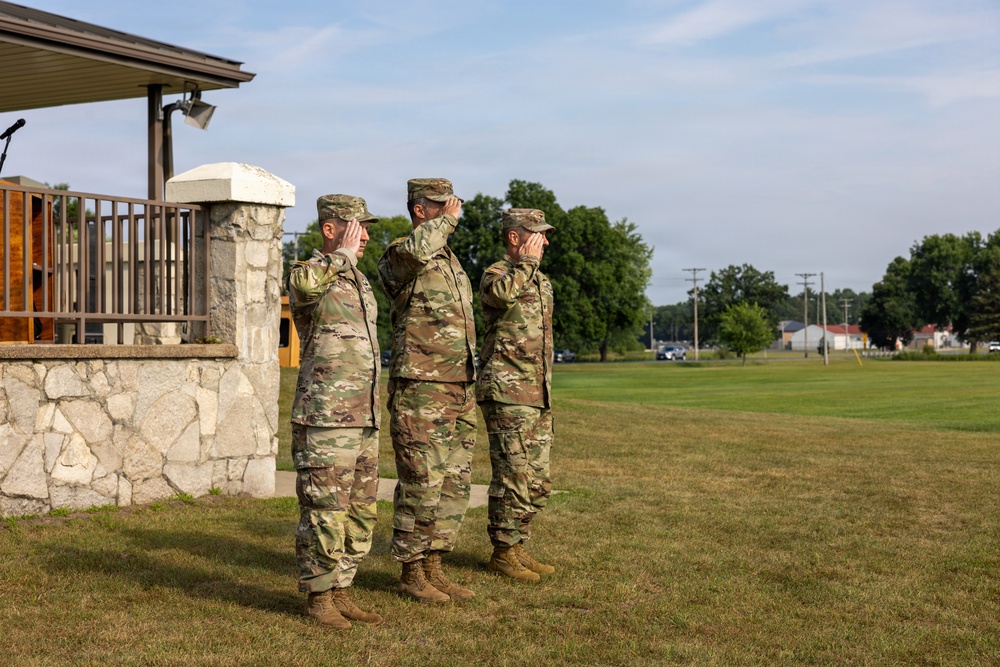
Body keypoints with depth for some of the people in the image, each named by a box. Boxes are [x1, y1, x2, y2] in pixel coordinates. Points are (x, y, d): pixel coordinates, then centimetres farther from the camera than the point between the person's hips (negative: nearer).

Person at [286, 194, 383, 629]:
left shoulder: (359, 282, 17)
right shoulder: (309, 275, -9)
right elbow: (303, 286, -38)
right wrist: (344, 254, -22)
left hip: (363, 421, 9)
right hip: (324, 422, -8)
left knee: (360, 514, 12)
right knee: (325, 514, -2)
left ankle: (341, 594, 22)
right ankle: (318, 599, 9)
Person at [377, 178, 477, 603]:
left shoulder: (452, 262, 19)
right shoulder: (399, 258, -8)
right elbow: (414, 252, -36)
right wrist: (446, 219, -18)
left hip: (460, 390, 9)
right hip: (419, 392, -8)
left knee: (454, 484, 10)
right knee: (421, 485, -3)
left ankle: (433, 570, 20)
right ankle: (412, 575, 8)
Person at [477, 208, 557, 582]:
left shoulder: (542, 281, 19)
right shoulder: (496, 274, -7)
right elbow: (503, 293, -34)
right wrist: (526, 262, -19)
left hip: (539, 396, 8)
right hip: (507, 393, -8)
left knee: (538, 483, 11)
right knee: (513, 477, -6)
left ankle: (517, 546, 21)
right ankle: (503, 553, 4)